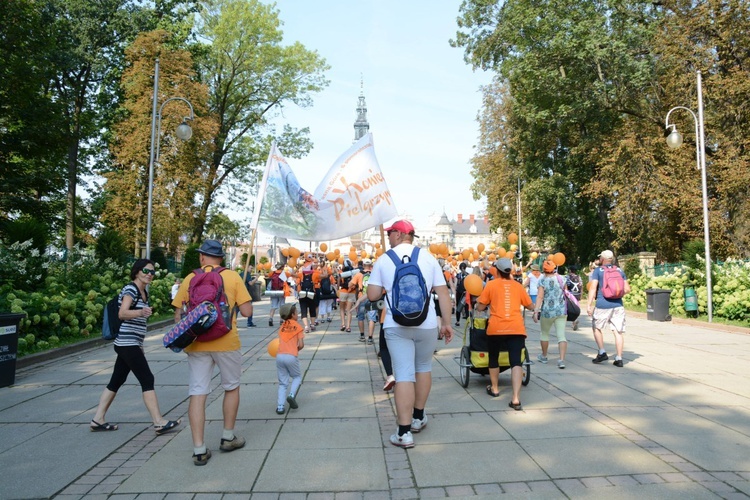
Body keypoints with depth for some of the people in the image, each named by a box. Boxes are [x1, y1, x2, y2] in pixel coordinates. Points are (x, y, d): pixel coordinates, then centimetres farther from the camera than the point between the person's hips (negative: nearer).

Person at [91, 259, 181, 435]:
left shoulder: (144, 291, 14)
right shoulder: (130, 289, -13)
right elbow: (122, 314, -28)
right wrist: (140, 312, -47)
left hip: (130, 344, 9)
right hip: (128, 343, -9)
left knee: (116, 381, 13)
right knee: (147, 380, -9)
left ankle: (98, 420, 22)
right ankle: (159, 422, -7)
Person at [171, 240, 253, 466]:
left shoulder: (190, 279, 2)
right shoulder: (232, 277, -2)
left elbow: (178, 314, 3)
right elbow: (247, 311, -5)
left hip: (196, 344, 1)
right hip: (226, 342, -1)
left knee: (197, 393, 7)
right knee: (231, 388, 19)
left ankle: (199, 450, 8)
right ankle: (228, 437, 29)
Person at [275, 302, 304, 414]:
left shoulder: (282, 327, 16)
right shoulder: (298, 326, 3)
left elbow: (282, 341, 7)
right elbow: (301, 345, -3)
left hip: (279, 356, 4)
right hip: (291, 356, -4)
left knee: (282, 383, 14)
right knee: (297, 376, 21)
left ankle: (280, 406, 4)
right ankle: (291, 395, -1)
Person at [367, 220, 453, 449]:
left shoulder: (383, 260, 1)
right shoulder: (428, 258, 4)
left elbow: (372, 295, -1)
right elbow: (443, 293, 2)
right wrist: (447, 323, 8)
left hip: (397, 325, -1)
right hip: (427, 324, 2)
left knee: (403, 375, 2)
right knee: (424, 368, 21)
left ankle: (404, 433, 1)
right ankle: (418, 418, 34)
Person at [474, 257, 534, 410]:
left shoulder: (491, 285, 4)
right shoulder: (518, 286, 10)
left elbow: (480, 307, 5)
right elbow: (531, 306, 20)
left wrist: (478, 303, 27)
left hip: (496, 328, -1)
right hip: (516, 328, 1)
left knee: (493, 358, 20)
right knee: (516, 361, -4)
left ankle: (494, 389, 34)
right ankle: (516, 398, -14)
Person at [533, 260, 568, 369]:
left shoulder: (543, 280, -9)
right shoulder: (561, 278, 3)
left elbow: (540, 297, -15)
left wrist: (536, 311, -16)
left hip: (547, 311, -3)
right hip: (561, 311, 3)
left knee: (545, 333, 17)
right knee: (561, 335, -1)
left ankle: (544, 356, 32)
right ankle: (562, 360, -11)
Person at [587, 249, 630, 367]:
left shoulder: (597, 271, -1)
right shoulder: (620, 271, 11)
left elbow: (593, 288, -12)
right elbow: (627, 289, 9)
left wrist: (589, 304, -15)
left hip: (602, 305, -3)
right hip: (618, 304, 3)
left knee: (597, 328, 16)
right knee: (618, 331, 5)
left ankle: (602, 353, 12)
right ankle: (619, 358, 6)